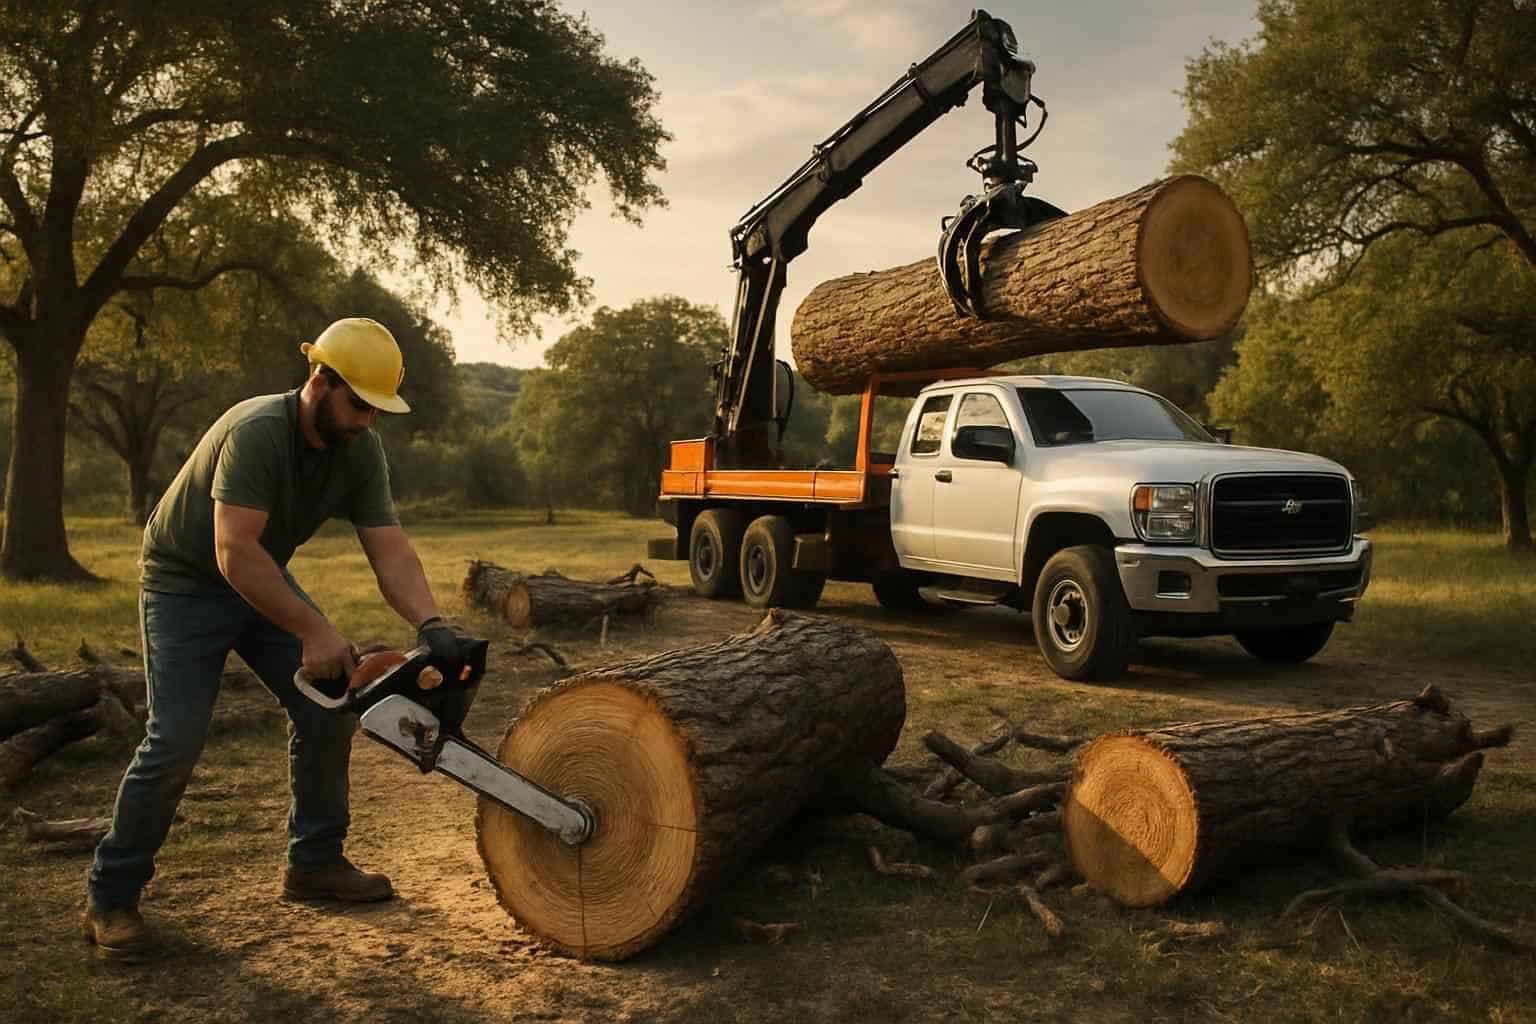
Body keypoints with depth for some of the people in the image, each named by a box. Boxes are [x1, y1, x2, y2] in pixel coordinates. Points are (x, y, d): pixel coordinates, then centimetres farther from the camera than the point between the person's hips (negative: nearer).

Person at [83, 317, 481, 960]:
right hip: (185, 585, -7)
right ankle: (109, 896, 6)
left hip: (263, 579, 7)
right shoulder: (257, 431, -32)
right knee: (175, 739, -13)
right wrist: (315, 633, -37)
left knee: (329, 705, -2)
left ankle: (314, 863, 12)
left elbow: (390, 552, -17)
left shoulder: (360, 450, -10)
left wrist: (431, 626, -33)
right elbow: (236, 552, -38)